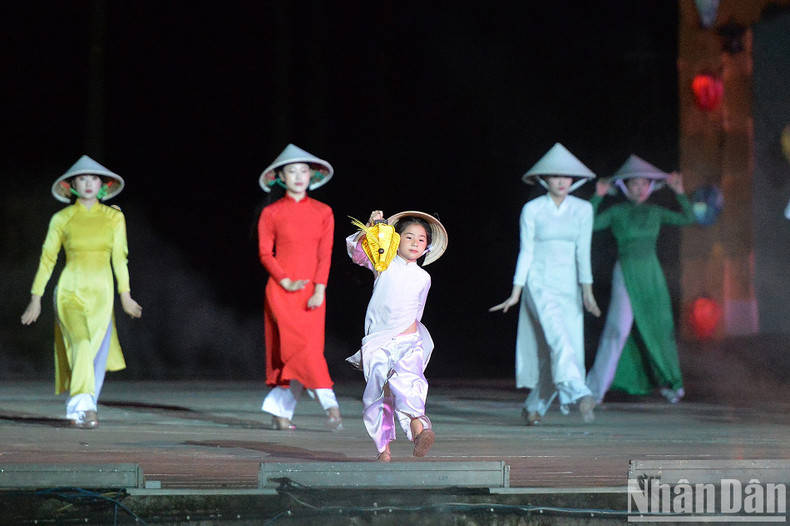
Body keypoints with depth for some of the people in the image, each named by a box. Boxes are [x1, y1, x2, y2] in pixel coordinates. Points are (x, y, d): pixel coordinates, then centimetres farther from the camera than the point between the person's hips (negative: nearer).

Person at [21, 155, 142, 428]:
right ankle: (84, 407, -31)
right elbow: (47, 259, 5)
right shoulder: (62, 219, 1)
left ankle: (78, 409, 20)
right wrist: (36, 298, 4)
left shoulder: (114, 217, 6)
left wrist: (125, 295, -1)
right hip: (70, 291, -3)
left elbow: (119, 258, 6)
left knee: (98, 355, 1)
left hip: (101, 293, 3)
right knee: (82, 346, -24)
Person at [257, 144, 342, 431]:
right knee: (304, 345, -16)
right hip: (281, 290, -3)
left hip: (312, 292, 3)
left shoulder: (323, 212, 8)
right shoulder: (271, 213, 3)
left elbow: (325, 254, 4)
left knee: (295, 355, 0)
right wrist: (286, 282, -11)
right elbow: (265, 253, 1)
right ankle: (329, 404, -22)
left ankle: (280, 411, 11)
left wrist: (320, 289, -7)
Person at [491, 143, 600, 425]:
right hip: (539, 283, -3)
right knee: (559, 337, -24)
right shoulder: (532, 210, -1)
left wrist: (587, 291, -10)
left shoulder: (582, 209, 5)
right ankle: (579, 394, -41)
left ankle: (533, 407, 14)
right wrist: (515, 294, -3)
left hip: (568, 286, 3)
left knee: (558, 352, -2)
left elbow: (583, 252, -1)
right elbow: (526, 252, 0)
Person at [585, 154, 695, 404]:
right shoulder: (617, 212, 0)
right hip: (626, 274, -4)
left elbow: (687, 218, 6)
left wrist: (679, 192, -1)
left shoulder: (655, 212, 10)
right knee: (618, 329, -14)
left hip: (652, 274, 4)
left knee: (660, 328, 8)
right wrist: (597, 197, -17)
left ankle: (669, 383, 23)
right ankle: (596, 388, -14)